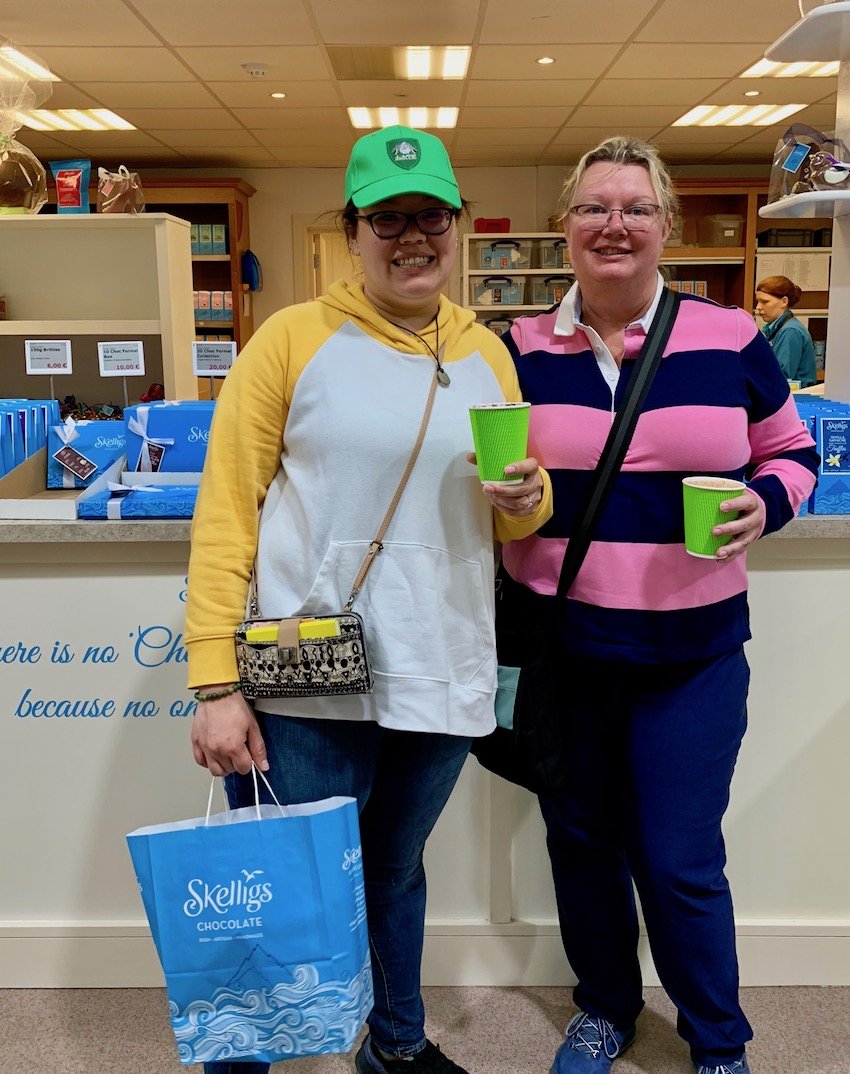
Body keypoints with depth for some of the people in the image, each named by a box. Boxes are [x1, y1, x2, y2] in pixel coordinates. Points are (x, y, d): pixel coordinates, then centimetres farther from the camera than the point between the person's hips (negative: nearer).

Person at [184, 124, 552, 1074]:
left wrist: (525, 499, -8)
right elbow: (225, 511, -7)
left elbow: (517, 519, 17)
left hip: (440, 678, 4)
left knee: (396, 873, 21)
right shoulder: (293, 338, -4)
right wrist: (215, 683, -13)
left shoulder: (487, 354, 10)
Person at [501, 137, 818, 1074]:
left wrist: (764, 503, -12)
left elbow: (792, 452, 9)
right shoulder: (520, 348, 1)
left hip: (690, 650, -1)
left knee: (680, 860, 5)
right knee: (580, 838, 16)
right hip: (557, 643, 2)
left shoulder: (729, 339, -2)